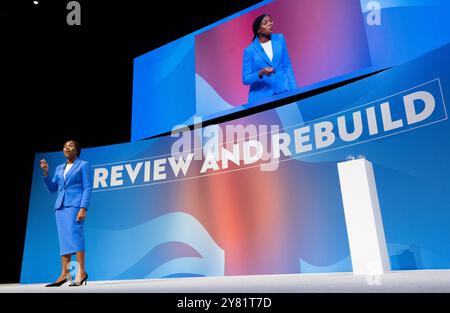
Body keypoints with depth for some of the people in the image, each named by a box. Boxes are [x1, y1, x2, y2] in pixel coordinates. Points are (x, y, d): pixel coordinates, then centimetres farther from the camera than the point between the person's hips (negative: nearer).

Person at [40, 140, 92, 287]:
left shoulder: (84, 165, 3)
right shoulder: (59, 168, 20)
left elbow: (88, 188, -5)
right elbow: (52, 189, 18)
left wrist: (83, 208, -17)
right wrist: (46, 172, 5)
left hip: (75, 205, -6)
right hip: (60, 206, 6)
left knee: (74, 236, -15)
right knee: (64, 239, 3)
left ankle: (81, 272, -13)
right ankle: (64, 274, 3)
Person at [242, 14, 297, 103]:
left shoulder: (280, 39, 5)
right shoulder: (250, 50, -3)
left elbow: (287, 66, 9)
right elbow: (246, 79, -3)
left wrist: (294, 90, 1)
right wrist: (261, 73, -21)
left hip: (283, 91, 2)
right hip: (261, 97, -2)